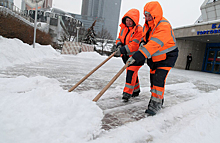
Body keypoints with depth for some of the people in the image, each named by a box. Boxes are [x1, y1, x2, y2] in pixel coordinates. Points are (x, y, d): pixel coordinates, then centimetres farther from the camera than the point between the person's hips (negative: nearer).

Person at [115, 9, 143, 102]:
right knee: (133, 73, 16)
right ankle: (136, 90, 30)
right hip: (126, 55, 8)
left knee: (131, 73, -14)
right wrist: (119, 44, -10)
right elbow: (119, 38, 13)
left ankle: (127, 93, -9)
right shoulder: (123, 28, 7)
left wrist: (123, 49, -33)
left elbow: (135, 44, -26)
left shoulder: (138, 29, -18)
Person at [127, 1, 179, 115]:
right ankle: (158, 99, 28)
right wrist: (142, 43, -9)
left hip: (167, 56, -8)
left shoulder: (164, 26, -29)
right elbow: (145, 37, 16)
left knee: (159, 78, -17)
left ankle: (156, 103, -5)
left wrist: (136, 56, -46)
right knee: (153, 78, 10)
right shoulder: (147, 25, -1)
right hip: (154, 57, 8)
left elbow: (154, 44, -40)